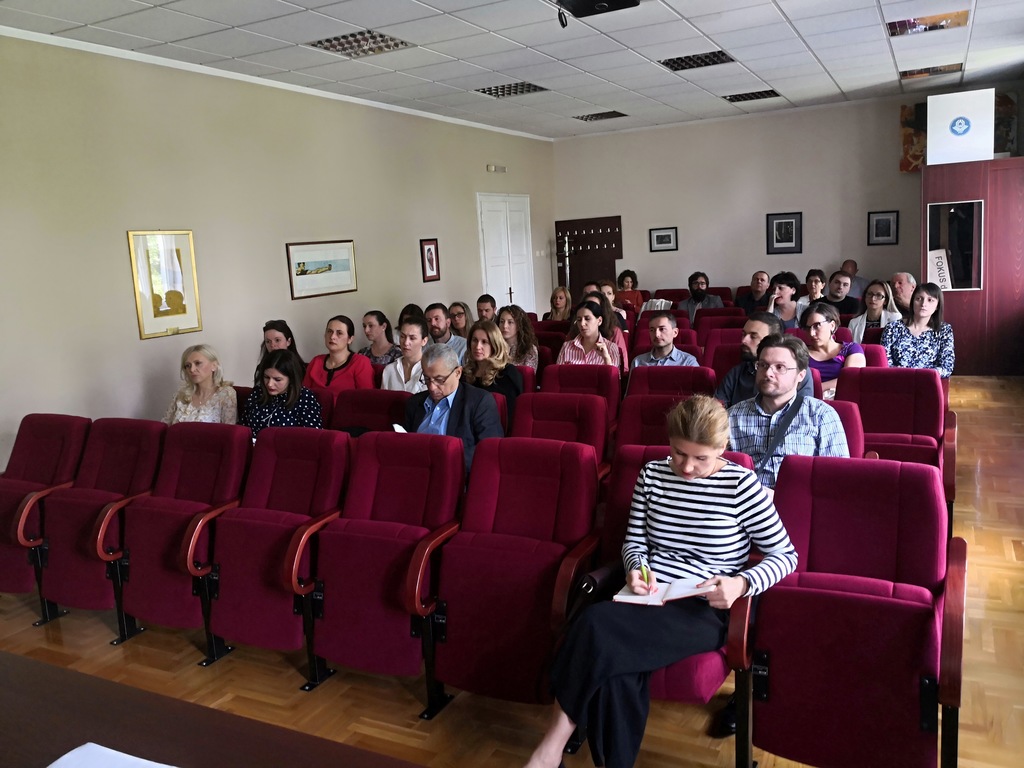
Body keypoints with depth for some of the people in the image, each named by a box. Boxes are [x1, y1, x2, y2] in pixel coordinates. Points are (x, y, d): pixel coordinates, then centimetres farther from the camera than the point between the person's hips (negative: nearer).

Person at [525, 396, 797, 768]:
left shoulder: (741, 484, -5)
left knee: (597, 626, -30)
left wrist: (742, 583, -17)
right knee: (618, 672, -32)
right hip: (649, 598, 4)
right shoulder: (653, 475, 7)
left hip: (705, 611, -4)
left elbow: (785, 554, 1)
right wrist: (637, 568, -8)